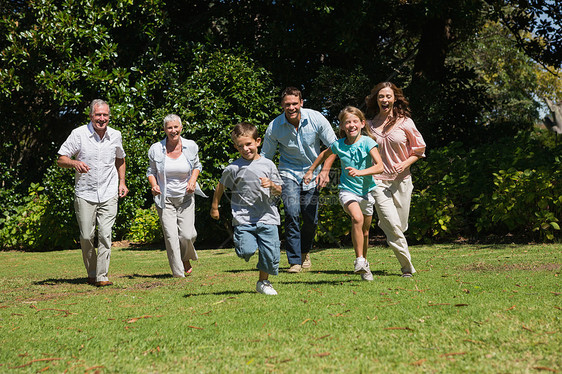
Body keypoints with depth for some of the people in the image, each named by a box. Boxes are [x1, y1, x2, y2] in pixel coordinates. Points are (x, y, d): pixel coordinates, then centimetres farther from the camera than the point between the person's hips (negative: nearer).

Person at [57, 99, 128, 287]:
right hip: (85, 194, -1)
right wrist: (74, 163, -25)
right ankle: (91, 273, 20)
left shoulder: (115, 135, 5)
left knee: (105, 235, -8)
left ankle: (102, 276, -4)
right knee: (86, 236, 0)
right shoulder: (79, 134, -5)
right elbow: (60, 159, -4)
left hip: (109, 194, 1)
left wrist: (122, 183, 14)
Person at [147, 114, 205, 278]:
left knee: (187, 235, -7)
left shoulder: (191, 147, -3)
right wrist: (154, 185, -11)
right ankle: (178, 274, 2)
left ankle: (186, 258, 28)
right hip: (165, 198, -1)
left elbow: (197, 165, 14)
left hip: (185, 197, 1)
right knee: (171, 236, -9)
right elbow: (151, 171, 9)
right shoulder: (156, 149, -5)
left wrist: (193, 180, -5)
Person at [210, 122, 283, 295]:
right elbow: (220, 187, 16)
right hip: (243, 219, -2)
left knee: (270, 255, -1)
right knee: (247, 251, -19)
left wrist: (271, 185, -12)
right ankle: (240, 243, 18)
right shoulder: (233, 168, 1)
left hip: (267, 217, 2)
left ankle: (263, 282, 24)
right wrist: (214, 207, 22)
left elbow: (279, 191, 9)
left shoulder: (268, 165, 5)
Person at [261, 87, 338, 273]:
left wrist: (325, 171, -12)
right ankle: (294, 261, -12)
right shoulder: (274, 127, -12)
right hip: (289, 172, -1)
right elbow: (265, 156, 0)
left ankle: (305, 251, 29)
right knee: (292, 213, -20)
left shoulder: (316, 119, -12)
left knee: (311, 219, -2)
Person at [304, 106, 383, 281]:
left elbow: (379, 166, -21)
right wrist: (310, 171, 24)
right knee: (357, 218, -30)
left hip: (367, 190, 1)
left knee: (365, 231, 14)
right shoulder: (338, 145, -4)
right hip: (348, 190, -1)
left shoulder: (367, 142, -11)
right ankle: (359, 260, -20)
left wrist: (360, 172, -35)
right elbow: (324, 154, 19)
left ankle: (364, 263, 37)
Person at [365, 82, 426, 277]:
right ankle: (407, 267, -6)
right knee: (393, 227, -14)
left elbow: (419, 149, 7)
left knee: (401, 226, 6)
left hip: (401, 180, 1)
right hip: (378, 180, -1)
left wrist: (405, 163, -10)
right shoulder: (369, 125, 7)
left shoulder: (405, 122, 2)